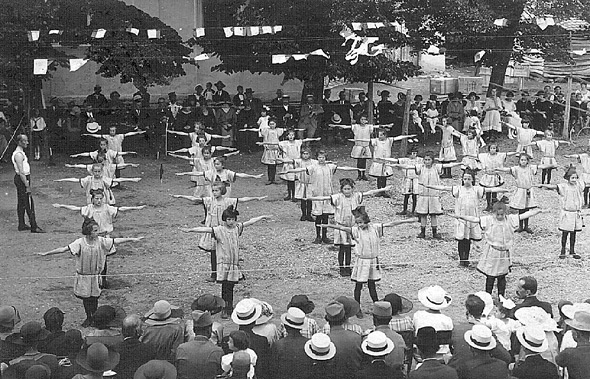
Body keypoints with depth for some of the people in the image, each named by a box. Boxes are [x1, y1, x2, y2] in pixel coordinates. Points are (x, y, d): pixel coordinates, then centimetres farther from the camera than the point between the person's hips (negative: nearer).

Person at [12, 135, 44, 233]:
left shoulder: (20, 153, 15)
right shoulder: (19, 154, -19)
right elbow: (21, 172, -23)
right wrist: (27, 186, -23)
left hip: (20, 179, 11)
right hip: (22, 179, -11)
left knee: (21, 203, 14)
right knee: (29, 204, -10)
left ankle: (21, 225, 19)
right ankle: (34, 227, -11)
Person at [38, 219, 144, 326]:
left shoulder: (100, 241, -8)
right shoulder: (80, 243, -16)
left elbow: (116, 241, -6)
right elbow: (64, 249, -19)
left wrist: (132, 239, -7)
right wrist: (46, 253, -25)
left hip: (96, 275, 1)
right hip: (83, 276, -1)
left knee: (94, 297, 6)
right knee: (85, 298, 9)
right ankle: (88, 318, 29)